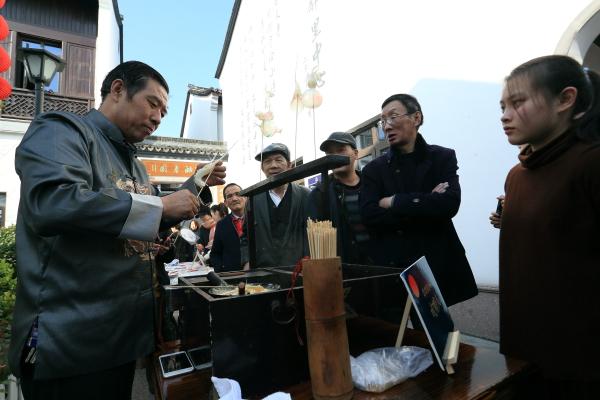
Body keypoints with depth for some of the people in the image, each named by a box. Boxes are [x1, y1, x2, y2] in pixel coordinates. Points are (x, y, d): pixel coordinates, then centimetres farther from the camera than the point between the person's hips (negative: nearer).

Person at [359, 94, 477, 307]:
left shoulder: (443, 157, 2)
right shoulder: (373, 169, 3)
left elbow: (449, 204, -14)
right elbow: (370, 215, -11)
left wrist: (394, 202, -13)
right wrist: (427, 205, -13)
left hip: (437, 264, 0)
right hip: (390, 267, 1)